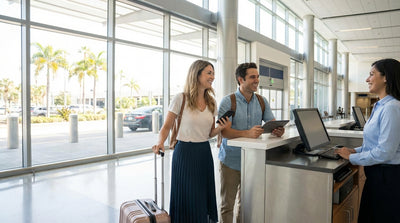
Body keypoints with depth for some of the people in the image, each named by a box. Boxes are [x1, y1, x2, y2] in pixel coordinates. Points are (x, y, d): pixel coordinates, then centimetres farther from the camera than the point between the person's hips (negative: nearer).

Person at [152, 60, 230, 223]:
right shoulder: (181, 99, -8)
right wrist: (160, 142, -23)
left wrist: (221, 127, -8)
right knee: (187, 199, 5)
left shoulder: (211, 102, 7)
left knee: (204, 196, 11)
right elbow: (167, 126, -5)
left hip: (204, 153, 5)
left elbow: (210, 133, 12)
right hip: (185, 153, -5)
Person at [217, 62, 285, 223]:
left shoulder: (262, 101, 6)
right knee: (227, 204, 7)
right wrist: (247, 133, -37)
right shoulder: (228, 101, -10)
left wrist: (278, 130, -22)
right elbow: (223, 131, -20)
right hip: (231, 161, -4)